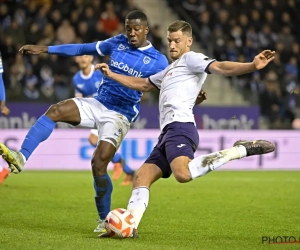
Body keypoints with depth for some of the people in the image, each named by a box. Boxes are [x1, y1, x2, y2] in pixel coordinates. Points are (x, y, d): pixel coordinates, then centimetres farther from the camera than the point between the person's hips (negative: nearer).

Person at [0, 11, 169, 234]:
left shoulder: (158, 61, -4)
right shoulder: (118, 43, 6)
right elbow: (83, 49, 12)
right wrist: (44, 49, 10)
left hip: (120, 116, -4)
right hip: (97, 104, 4)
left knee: (99, 163, -17)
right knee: (55, 111, -20)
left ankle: (104, 220, 0)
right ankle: (20, 157, -31)